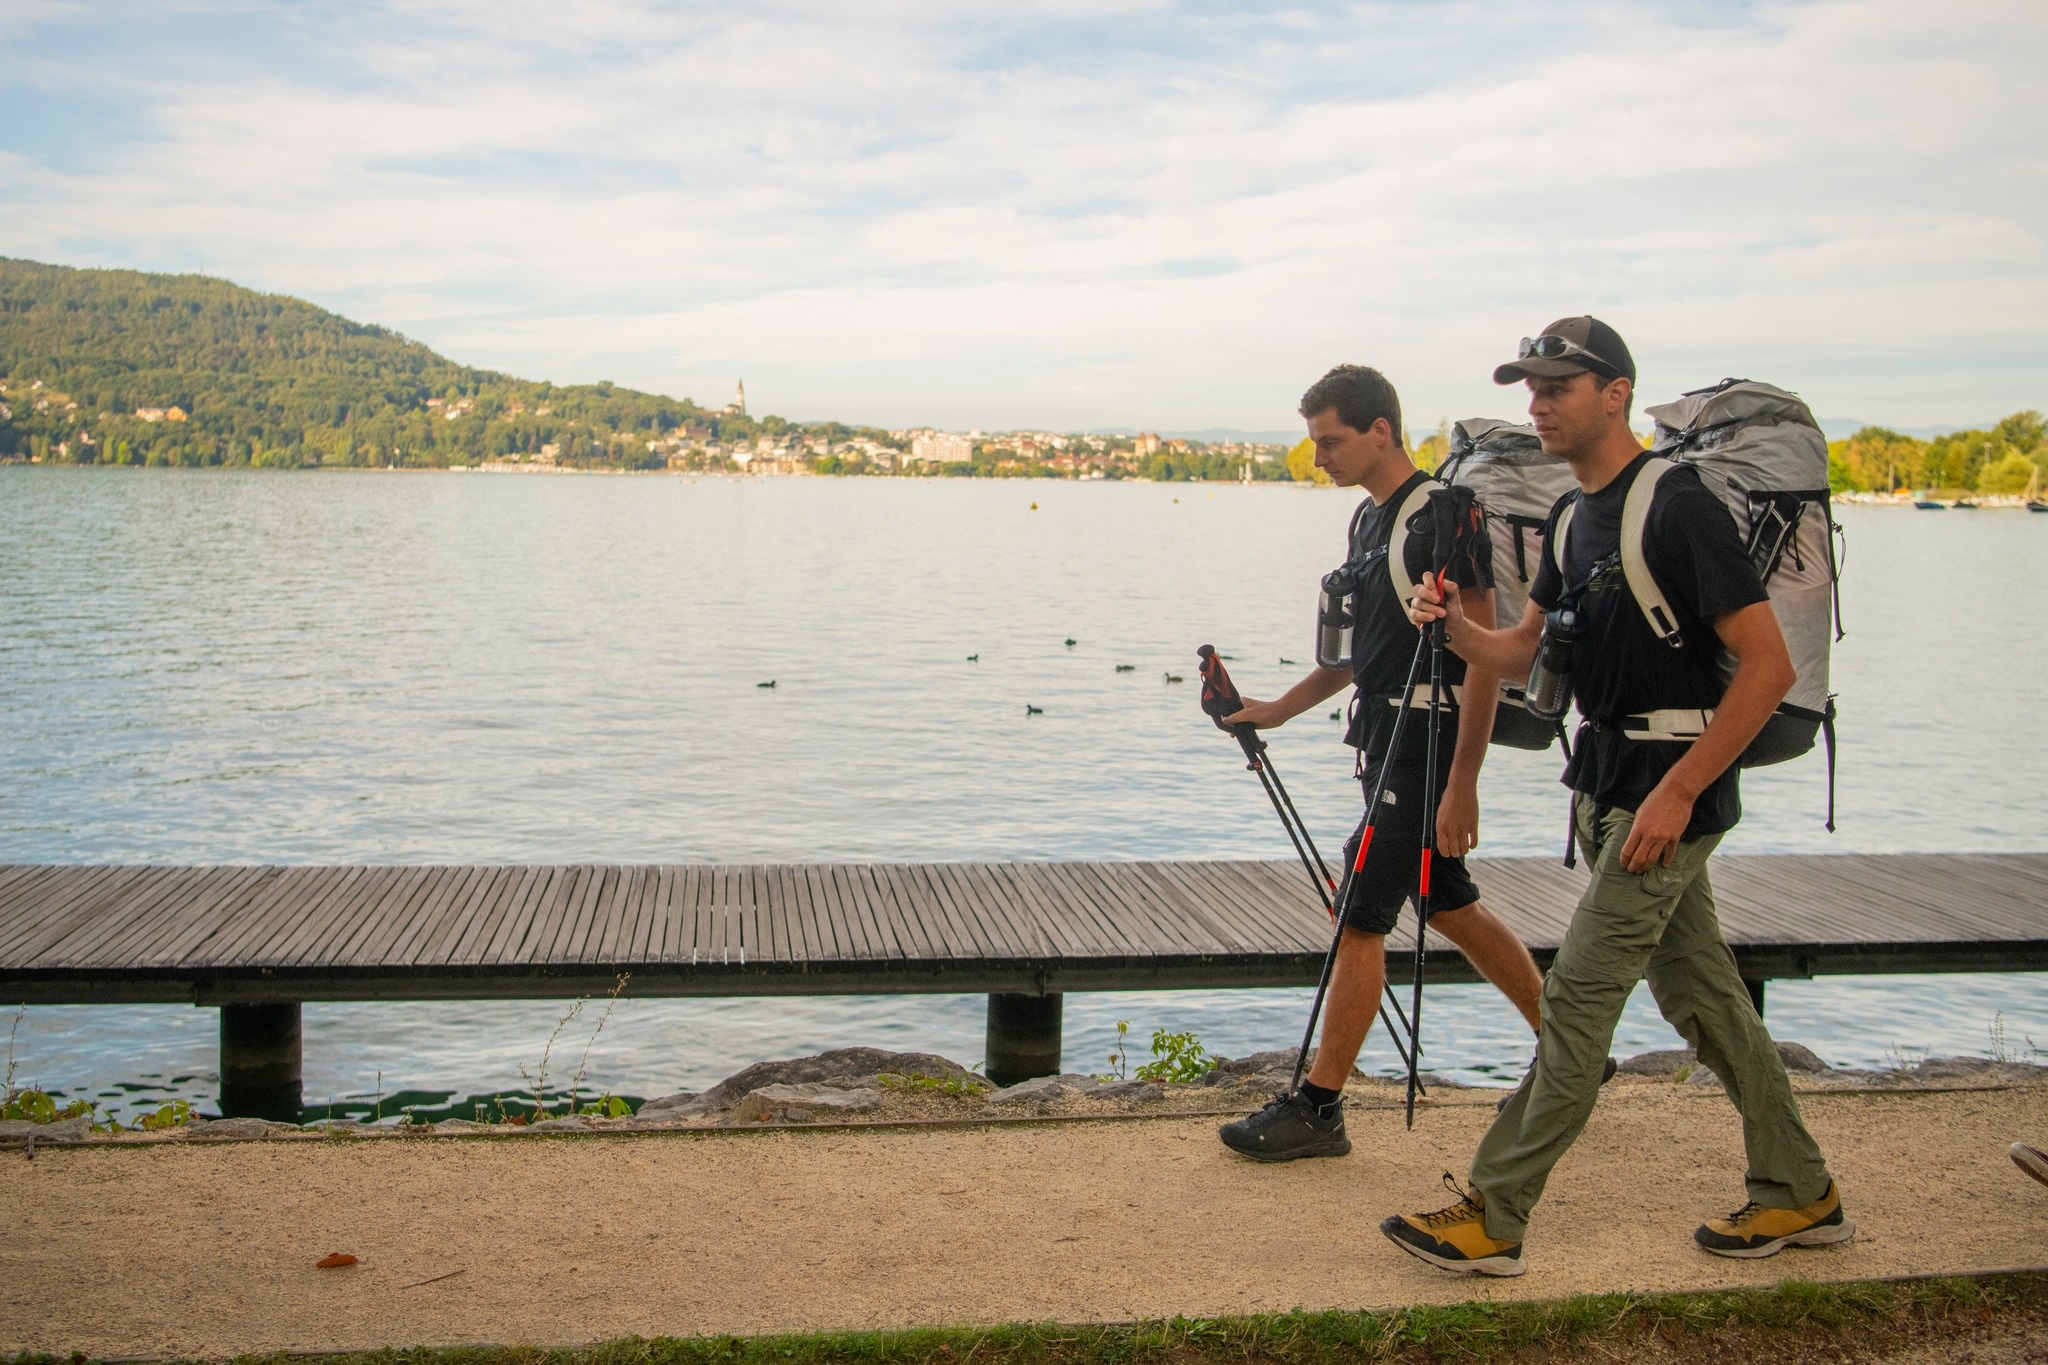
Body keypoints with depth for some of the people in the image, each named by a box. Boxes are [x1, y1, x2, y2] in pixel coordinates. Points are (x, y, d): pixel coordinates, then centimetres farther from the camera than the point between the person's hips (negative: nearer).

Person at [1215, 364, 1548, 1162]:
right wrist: (1278, 711, 15)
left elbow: (1485, 655, -19)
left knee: (1359, 918, -7)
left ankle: (1318, 1109, 1)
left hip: (1429, 745, -10)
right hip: (1386, 742, 10)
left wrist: (1462, 781, -22)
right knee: (1451, 909, 17)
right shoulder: (1369, 519, 12)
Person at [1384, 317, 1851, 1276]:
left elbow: (1769, 665, -20)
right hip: (1607, 782, 9)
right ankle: (1799, 1195, 28)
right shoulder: (1574, 515, 11)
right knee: (1700, 992, 15)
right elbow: (1516, 652, 12)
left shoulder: (1679, 506, -17)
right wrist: (1455, 623, -10)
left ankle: (1493, 1217, 0)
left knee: (1577, 997, -6)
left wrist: (1677, 792, -21)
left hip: (1667, 787, -9)